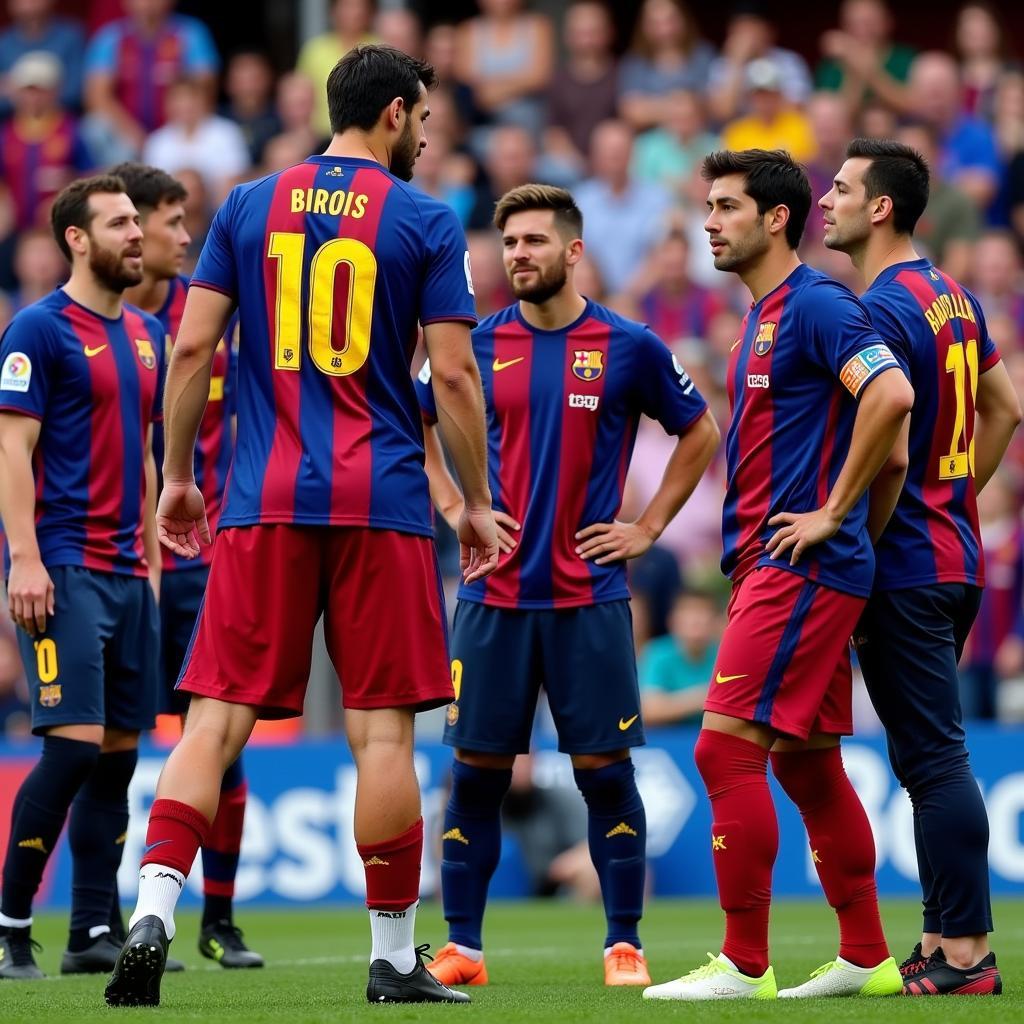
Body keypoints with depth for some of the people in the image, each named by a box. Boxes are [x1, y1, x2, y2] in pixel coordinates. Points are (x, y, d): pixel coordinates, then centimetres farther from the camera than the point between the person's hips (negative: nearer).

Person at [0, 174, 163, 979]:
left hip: (128, 572, 8)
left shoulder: (146, 334, 16)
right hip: (64, 570, -8)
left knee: (120, 751, 6)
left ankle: (94, 932, 10)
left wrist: (153, 558, 17)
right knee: (75, 745, -13)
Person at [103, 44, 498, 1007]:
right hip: (383, 501, -2)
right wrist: (477, 505, 7)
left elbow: (192, 348, 4)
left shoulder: (247, 206, 9)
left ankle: (153, 911, -16)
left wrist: (176, 477, 12)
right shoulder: (426, 223, 1)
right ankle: (393, 957, 8)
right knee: (382, 727, 2)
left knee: (217, 714, 1)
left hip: (264, 502, 2)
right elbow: (454, 377, -2)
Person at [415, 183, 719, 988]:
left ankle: (625, 944, 8)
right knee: (476, 771, 2)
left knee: (605, 770, -1)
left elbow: (700, 433, 12)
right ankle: (462, 946, 8)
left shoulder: (629, 347, 0)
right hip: (494, 594, 2)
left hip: (590, 594, -1)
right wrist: (455, 508, 7)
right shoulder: (479, 344, 4)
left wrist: (646, 529, 5)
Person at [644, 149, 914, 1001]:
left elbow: (891, 394, -27)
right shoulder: (762, 316, 18)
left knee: (727, 746, -12)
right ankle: (865, 958, 17)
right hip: (768, 567, 10)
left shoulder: (814, 304, -12)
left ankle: (744, 964, -10)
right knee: (806, 761, 12)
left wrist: (833, 513, -22)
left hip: (801, 565, -10)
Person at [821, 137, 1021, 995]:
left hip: (908, 566, -10)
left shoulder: (882, 310, -16)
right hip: (954, 554, 10)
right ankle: (945, 940, 17)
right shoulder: (951, 297, 13)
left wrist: (856, 552, -11)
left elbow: (890, 445, -21)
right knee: (930, 757, 14)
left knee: (935, 759, -7)